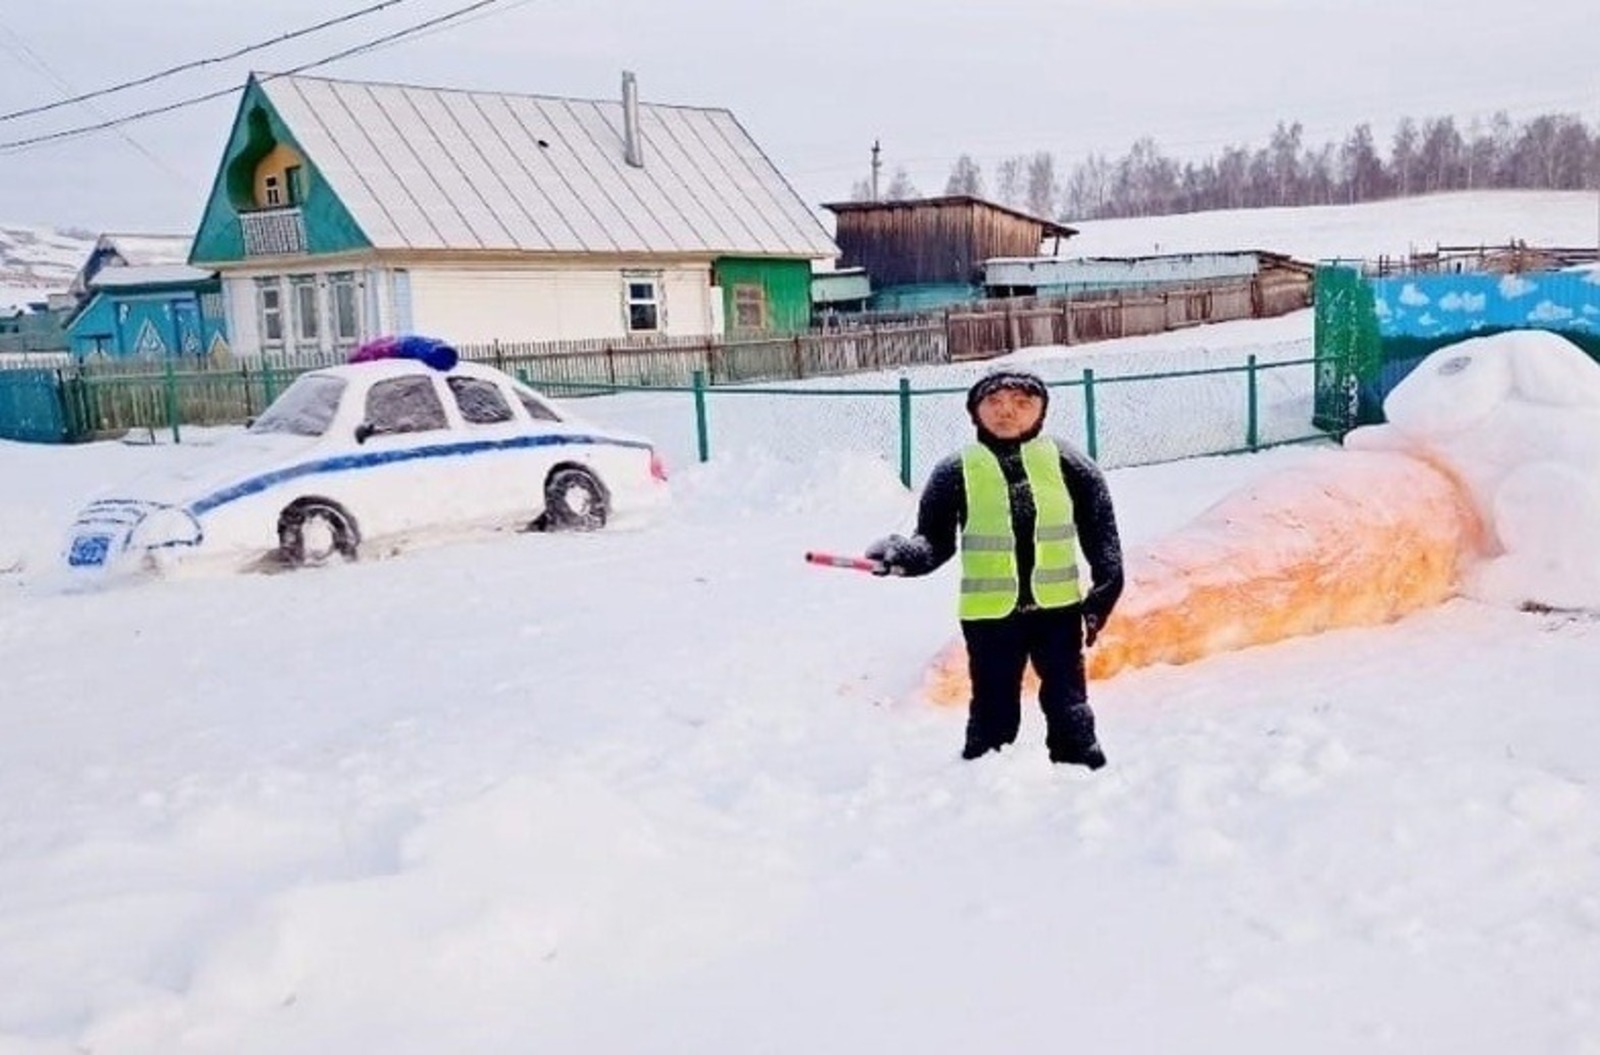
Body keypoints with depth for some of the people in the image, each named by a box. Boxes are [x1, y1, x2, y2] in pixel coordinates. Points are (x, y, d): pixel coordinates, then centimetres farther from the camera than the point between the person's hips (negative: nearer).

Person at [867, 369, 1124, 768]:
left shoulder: (1064, 460, -1)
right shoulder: (956, 472, -3)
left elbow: (1099, 527, 5)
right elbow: (936, 540, 0)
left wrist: (1106, 586, 0)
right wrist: (903, 554, -20)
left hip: (1059, 607, 1)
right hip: (989, 614, -1)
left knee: (1068, 705, 9)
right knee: (993, 710, 7)